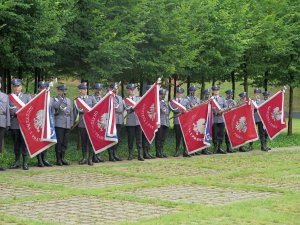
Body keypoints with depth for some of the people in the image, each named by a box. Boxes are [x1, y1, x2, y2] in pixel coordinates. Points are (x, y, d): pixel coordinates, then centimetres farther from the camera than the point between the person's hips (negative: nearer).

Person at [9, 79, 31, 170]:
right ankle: (17, 162, 13)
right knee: (16, 144, 5)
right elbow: (8, 109, -1)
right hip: (14, 124, 0)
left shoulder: (27, 96, 15)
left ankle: (25, 162, -5)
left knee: (24, 143, -5)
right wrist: (16, 113, -15)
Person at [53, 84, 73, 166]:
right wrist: (61, 98, -19)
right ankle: (58, 159, -1)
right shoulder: (54, 99, 2)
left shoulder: (68, 100, 19)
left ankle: (62, 158, 12)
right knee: (59, 142, -7)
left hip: (67, 124, 5)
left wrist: (71, 122, 16)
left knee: (65, 142, 5)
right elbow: (55, 106, -20)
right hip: (59, 124, -5)